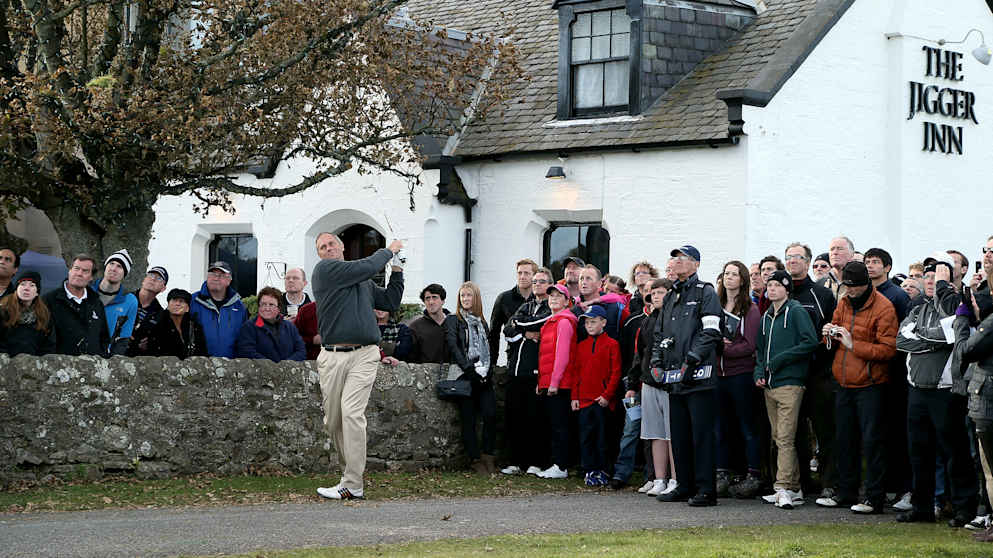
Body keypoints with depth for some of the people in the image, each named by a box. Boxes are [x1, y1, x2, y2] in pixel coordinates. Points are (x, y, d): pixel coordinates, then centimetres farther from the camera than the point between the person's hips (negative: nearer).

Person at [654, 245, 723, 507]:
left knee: (701, 433, -8)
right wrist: (657, 362, 10)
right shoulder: (670, 297, 21)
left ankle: (706, 489, -7)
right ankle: (686, 486, 17)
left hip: (698, 375, -8)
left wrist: (691, 360, -18)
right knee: (679, 434, 10)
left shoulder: (706, 293, -1)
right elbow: (659, 333, 25)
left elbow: (711, 331, -11)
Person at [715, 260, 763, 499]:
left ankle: (753, 477, 2)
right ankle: (723, 476, 12)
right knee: (721, 428, 7)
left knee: (748, 429, -1)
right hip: (718, 373, 5)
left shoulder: (750, 309, -2)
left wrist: (723, 349, -14)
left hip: (740, 374, -5)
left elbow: (749, 345, -10)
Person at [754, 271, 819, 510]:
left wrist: (780, 360, -14)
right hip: (769, 386, 8)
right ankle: (794, 489, 15)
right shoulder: (766, 317, 18)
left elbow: (810, 342, -14)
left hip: (790, 383, -8)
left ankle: (784, 488, -17)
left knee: (785, 438, -14)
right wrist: (759, 371, 7)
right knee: (779, 438, 9)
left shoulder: (796, 312, -5)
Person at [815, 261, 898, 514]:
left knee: (871, 441, -5)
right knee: (844, 440, 12)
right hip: (844, 385, 7)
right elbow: (834, 343, 22)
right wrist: (830, 335, -1)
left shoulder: (883, 308, -11)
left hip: (870, 386, -7)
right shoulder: (843, 303, 11)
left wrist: (853, 345, -20)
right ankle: (846, 492, 23)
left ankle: (875, 497, 0)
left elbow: (888, 349, -17)